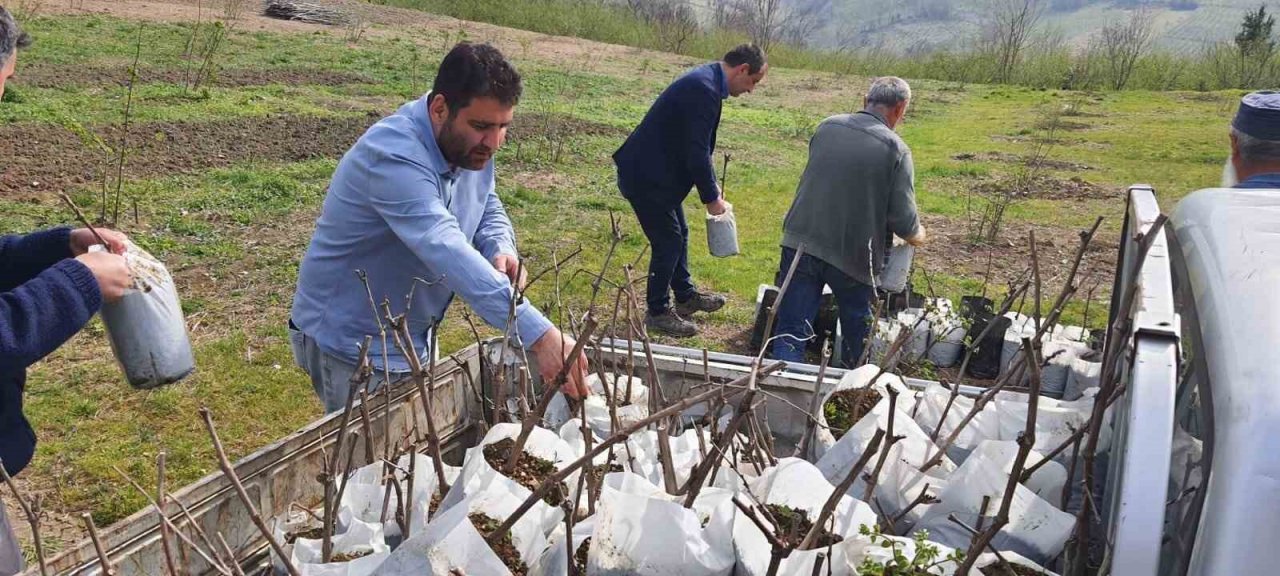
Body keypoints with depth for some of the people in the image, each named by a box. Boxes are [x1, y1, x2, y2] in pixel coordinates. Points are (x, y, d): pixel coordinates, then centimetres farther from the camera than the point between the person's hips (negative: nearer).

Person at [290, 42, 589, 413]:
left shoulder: (472, 145, -5)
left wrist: (501, 249, -16)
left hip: (414, 338, 8)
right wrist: (538, 334, -52)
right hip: (352, 344, -8)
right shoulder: (394, 156, -31)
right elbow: (446, 250, -43)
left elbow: (488, 210, 10)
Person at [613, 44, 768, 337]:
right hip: (646, 176, -10)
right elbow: (697, 152, -25)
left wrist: (711, 185, 14)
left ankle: (686, 296, 36)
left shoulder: (706, 80, 8)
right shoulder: (705, 90, -25)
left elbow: (699, 146, 16)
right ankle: (657, 312, 14)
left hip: (658, 171, 10)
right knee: (668, 241, -1)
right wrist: (711, 197, -13)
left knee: (678, 234, 20)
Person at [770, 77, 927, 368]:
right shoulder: (896, 149, -7)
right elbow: (904, 222, -10)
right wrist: (918, 236, 14)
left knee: (790, 332, 3)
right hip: (852, 254, -2)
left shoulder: (827, 126, 5)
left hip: (799, 242, 2)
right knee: (857, 329, 22)